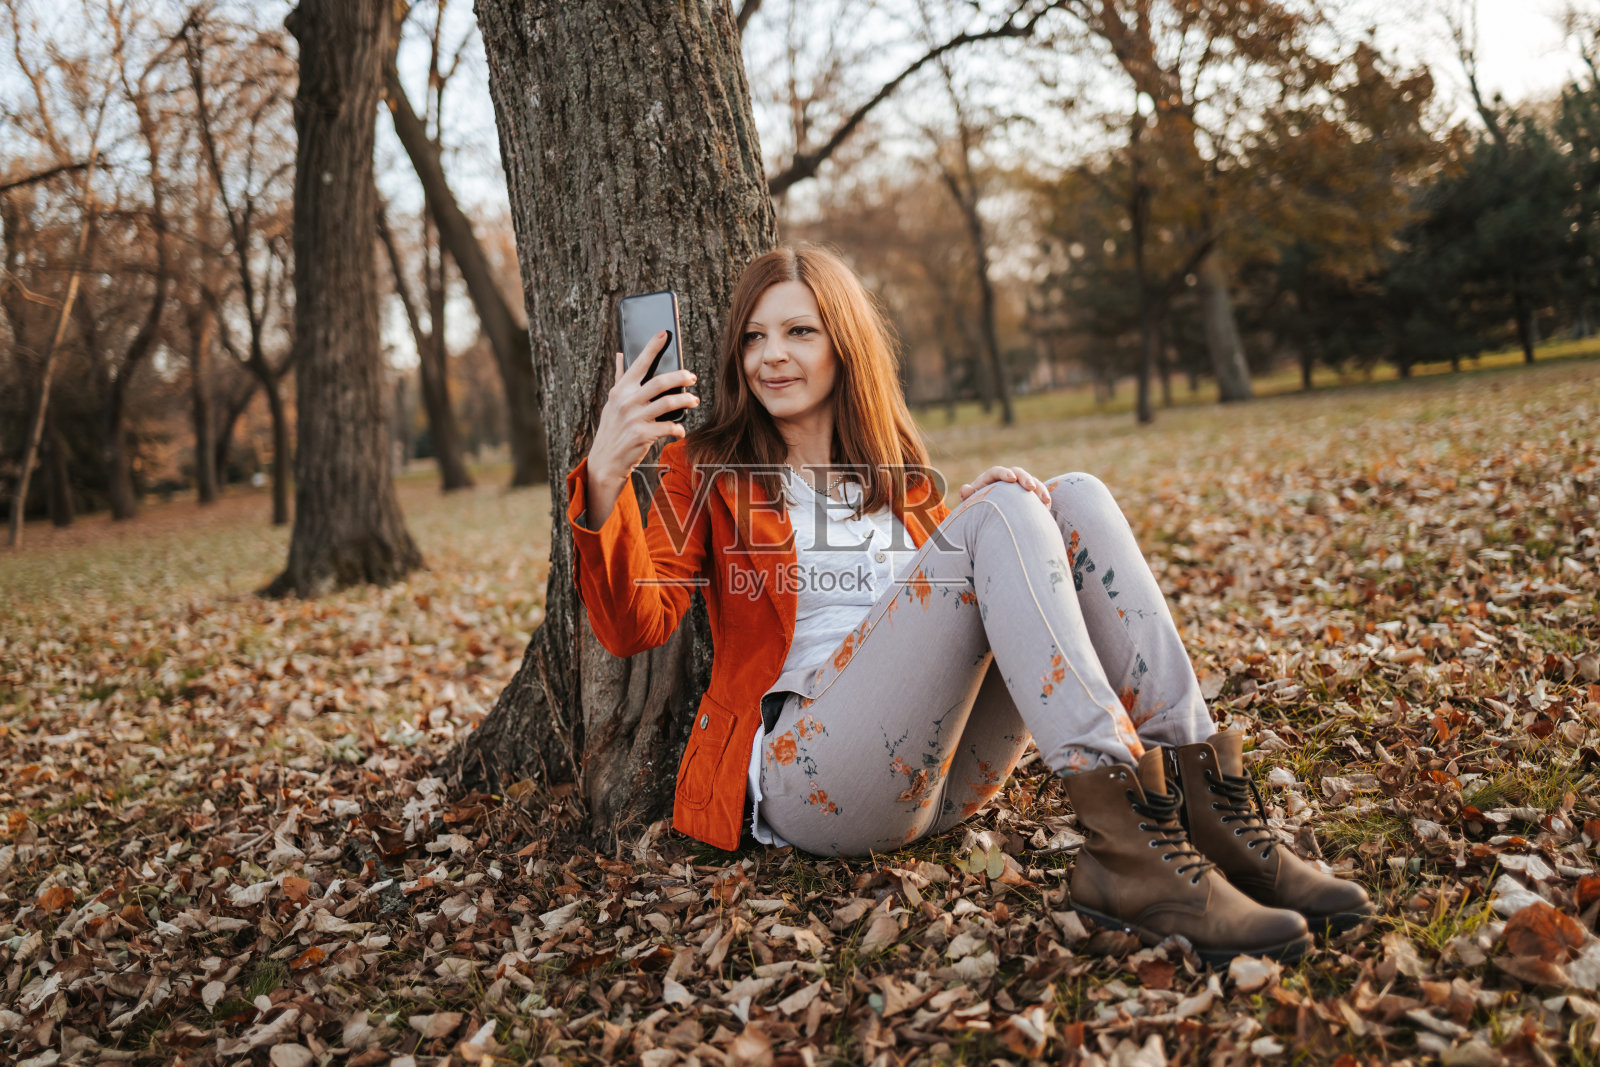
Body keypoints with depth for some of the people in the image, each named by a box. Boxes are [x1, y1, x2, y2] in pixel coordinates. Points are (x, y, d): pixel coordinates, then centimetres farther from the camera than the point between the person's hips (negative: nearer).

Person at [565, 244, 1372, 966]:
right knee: (1003, 510, -22)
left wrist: (1018, 517, -3)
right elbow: (634, 626, -6)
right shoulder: (708, 468, 9)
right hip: (807, 778, -4)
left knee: (1075, 498, -12)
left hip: (944, 777, 5)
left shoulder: (900, 475, 21)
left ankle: (1202, 805, -22)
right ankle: (1124, 844, -36)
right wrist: (604, 480, -24)